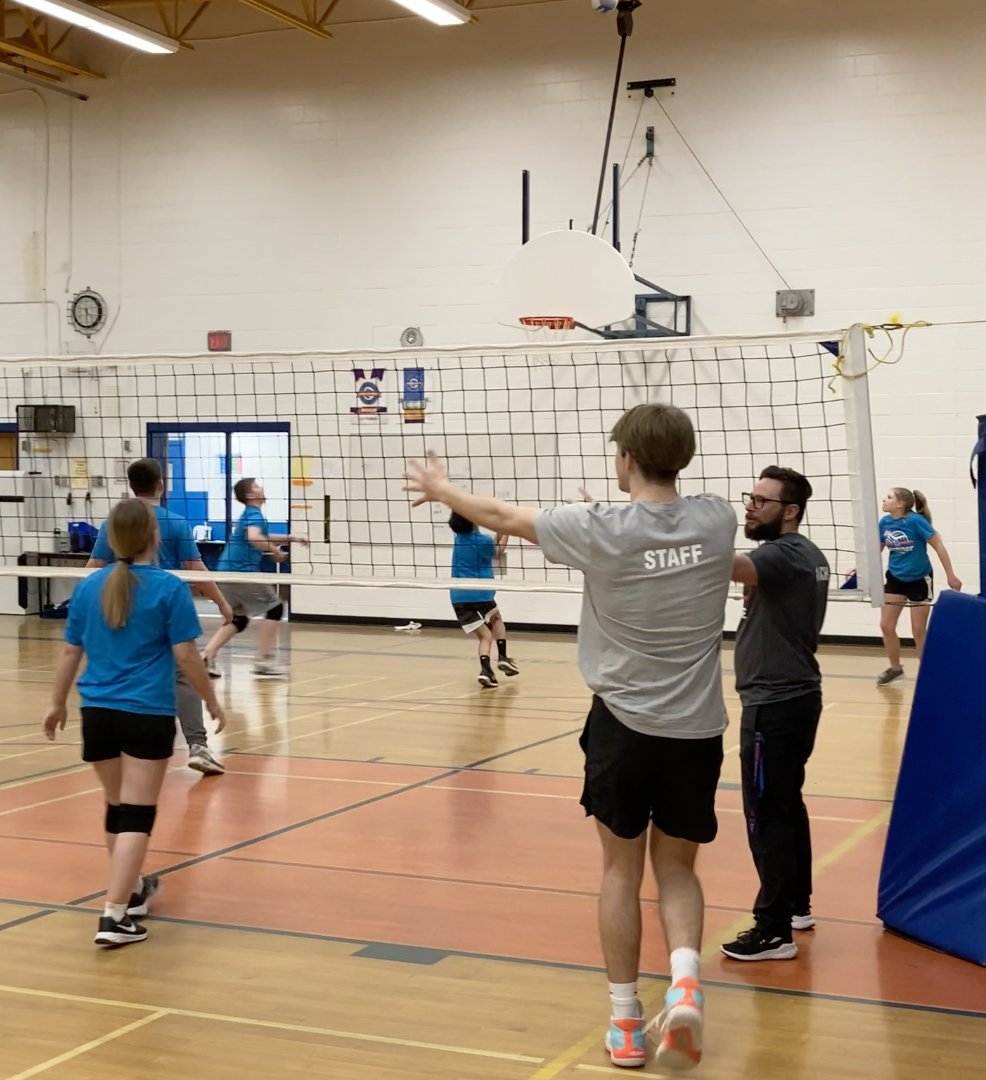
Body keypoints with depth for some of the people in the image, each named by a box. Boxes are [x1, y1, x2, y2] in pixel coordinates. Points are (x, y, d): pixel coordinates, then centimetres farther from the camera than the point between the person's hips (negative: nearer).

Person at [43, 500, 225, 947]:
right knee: (136, 814, -4)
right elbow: (186, 655, -8)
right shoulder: (169, 588, -8)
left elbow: (70, 651, 11)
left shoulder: (88, 587, 6)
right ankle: (115, 915, -10)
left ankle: (132, 889, 36)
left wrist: (57, 702, 24)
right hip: (147, 714, -5)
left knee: (117, 806, 20)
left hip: (98, 711, 5)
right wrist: (211, 701, 5)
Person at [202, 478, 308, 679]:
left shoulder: (249, 514, 20)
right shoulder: (254, 514, -10)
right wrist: (276, 551, -19)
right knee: (275, 607, 1)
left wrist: (290, 539, 30)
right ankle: (263, 662, -2)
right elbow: (254, 538, -31)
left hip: (228, 571, 9)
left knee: (239, 619, 17)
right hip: (242, 570, -9)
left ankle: (207, 656, 2)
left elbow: (263, 537, 38)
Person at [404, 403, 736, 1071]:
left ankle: (626, 1022, 19)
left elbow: (503, 517, 3)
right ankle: (685, 981, -7)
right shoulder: (716, 520, -5)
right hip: (697, 730, 2)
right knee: (677, 870, 17)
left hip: (624, 723, -2)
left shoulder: (600, 530, -13)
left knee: (622, 871, 13)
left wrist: (441, 489, 19)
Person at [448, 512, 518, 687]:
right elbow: (497, 554, 16)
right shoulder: (484, 541, -8)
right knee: (496, 619, 28)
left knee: (484, 635, 8)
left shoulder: (459, 538, 8)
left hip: (458, 597, 3)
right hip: (480, 593, -3)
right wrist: (505, 534, 25)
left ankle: (486, 668, -16)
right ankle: (502, 657, 15)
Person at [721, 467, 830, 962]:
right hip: (793, 695, 11)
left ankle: (774, 930, -3)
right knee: (787, 805, 19)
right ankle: (797, 904, 30)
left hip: (774, 704, -11)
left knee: (766, 815, -7)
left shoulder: (783, 555, -19)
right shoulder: (806, 554, 13)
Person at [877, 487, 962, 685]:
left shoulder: (916, 520, -23)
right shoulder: (885, 522, -6)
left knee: (919, 631, 2)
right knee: (886, 626, 3)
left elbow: (939, 546, -17)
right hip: (895, 579, 5)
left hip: (919, 580, -5)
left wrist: (950, 576, -15)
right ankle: (895, 667, 23)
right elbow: (877, 549, 8)